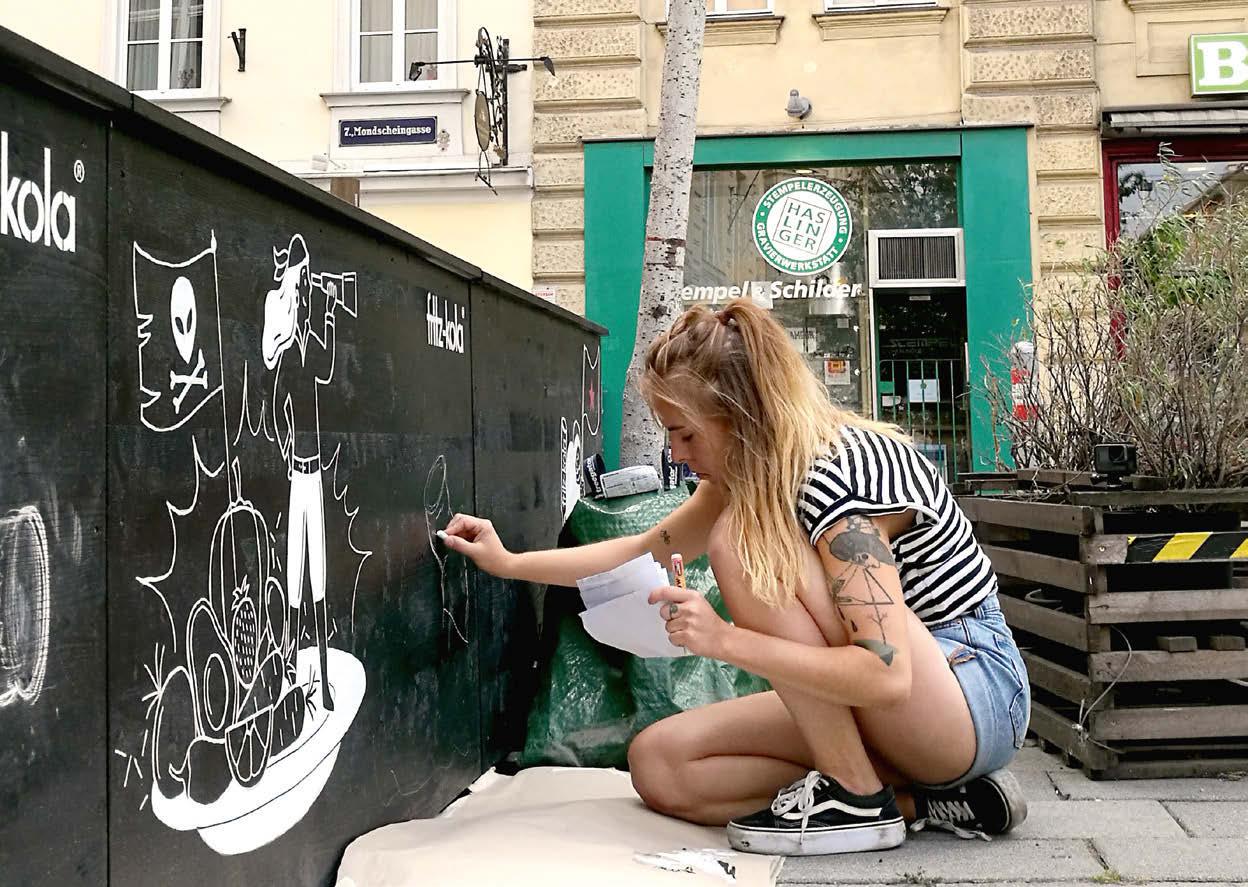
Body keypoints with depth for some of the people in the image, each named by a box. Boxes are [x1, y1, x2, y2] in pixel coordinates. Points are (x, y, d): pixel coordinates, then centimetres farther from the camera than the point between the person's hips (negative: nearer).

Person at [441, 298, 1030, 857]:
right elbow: (649, 550, 14)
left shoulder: (841, 471, -24)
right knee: (657, 763, -4)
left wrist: (726, 640, -31)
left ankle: (858, 798, -16)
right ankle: (923, 798, -2)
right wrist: (508, 563, 10)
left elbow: (885, 675, -31)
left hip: (976, 696, -9)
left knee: (742, 542, -23)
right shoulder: (750, 473, 4)